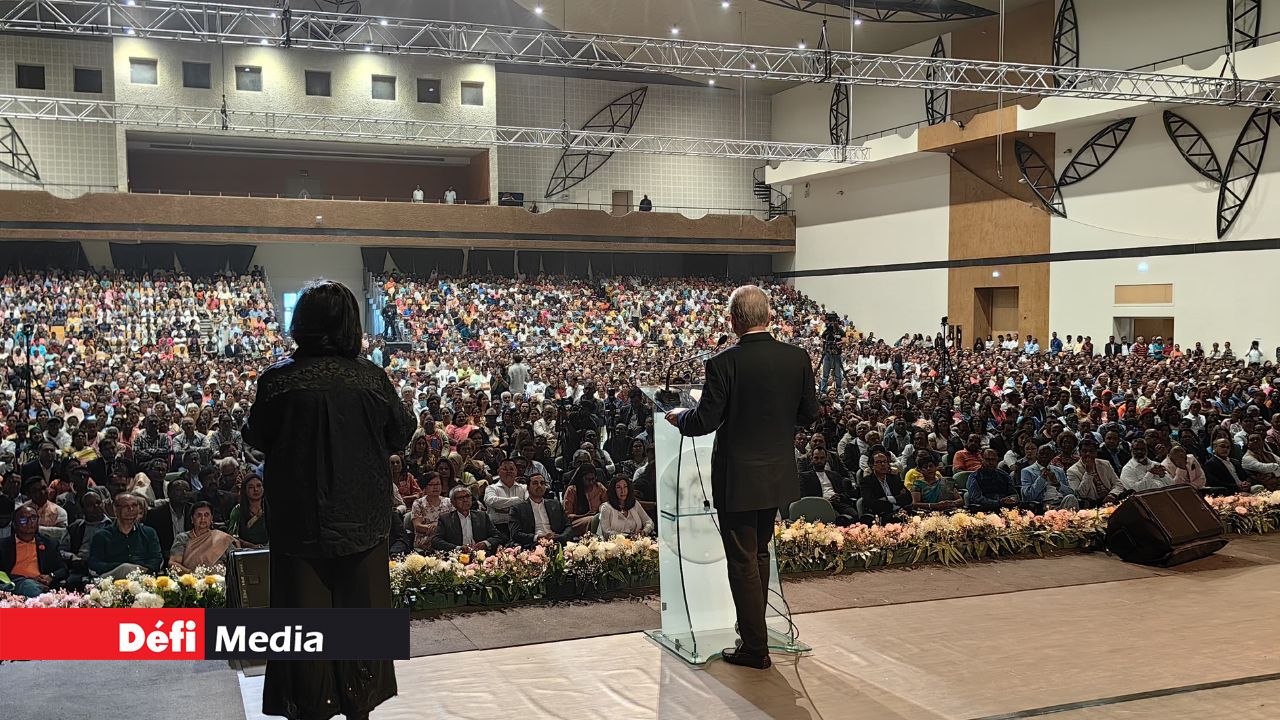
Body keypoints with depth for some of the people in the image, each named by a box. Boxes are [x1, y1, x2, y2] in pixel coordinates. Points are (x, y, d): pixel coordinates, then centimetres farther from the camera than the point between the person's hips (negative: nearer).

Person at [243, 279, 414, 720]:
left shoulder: (279, 379, -13)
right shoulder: (371, 377, -10)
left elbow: (257, 440, 0)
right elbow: (401, 434, 1)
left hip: (300, 519, -1)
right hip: (362, 518, 1)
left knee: (305, 611, 11)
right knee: (360, 608, 15)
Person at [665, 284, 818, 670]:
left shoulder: (724, 363, -19)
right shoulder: (798, 358, -4)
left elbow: (704, 421, -17)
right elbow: (809, 414, 5)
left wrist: (678, 417, 4)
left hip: (737, 478, -5)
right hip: (778, 475, 6)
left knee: (743, 562, 6)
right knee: (759, 554, 22)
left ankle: (755, 648, 13)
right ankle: (753, 630, 35)